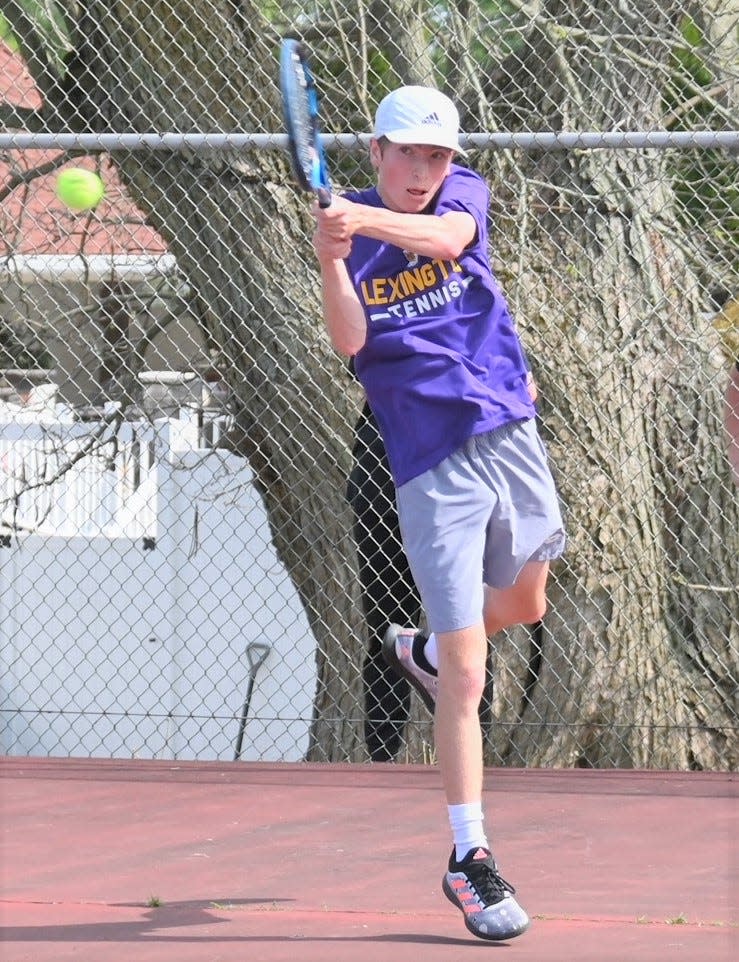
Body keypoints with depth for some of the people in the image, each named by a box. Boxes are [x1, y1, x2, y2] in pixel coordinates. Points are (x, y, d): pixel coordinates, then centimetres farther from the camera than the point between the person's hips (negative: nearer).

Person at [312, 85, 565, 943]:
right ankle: (468, 860, -2)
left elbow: (446, 237, -23)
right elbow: (349, 340, -21)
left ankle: (428, 653, 60)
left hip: (510, 437, 4)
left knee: (522, 604, 28)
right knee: (468, 679, -8)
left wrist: (373, 223, -37)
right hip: (432, 469, -4)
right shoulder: (352, 229, -6)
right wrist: (330, 259, -36)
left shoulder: (466, 196, 0)